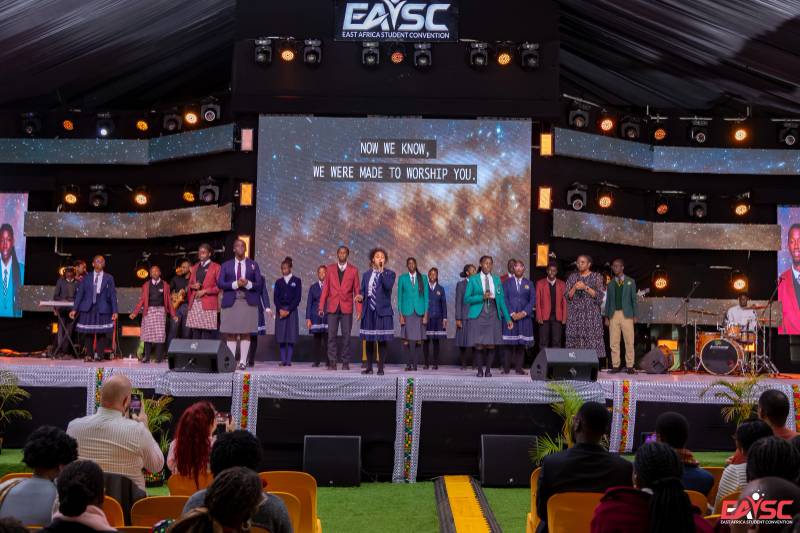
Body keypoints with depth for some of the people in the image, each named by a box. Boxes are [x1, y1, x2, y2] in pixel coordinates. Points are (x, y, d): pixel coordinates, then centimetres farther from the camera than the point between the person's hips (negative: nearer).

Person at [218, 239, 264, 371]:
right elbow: (220, 283, 2)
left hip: (248, 302, 0)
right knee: (230, 334, -2)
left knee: (245, 333, -3)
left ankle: (243, 361, 0)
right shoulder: (226, 265, 11)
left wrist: (248, 284, -13)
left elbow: (259, 284, 6)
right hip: (230, 302, 0)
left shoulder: (253, 265, 11)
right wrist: (235, 284, -12)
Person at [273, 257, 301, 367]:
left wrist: (288, 310, -10)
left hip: (292, 311, -2)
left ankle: (289, 360, -3)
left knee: (291, 337, -5)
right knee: (281, 337, -1)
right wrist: (280, 310, -11)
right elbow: (276, 297, 5)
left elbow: (298, 297, -3)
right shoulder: (278, 282, 12)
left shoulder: (297, 281, 4)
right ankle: (283, 360, 1)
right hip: (280, 311, 2)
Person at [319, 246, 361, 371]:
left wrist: (359, 309, -3)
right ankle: (332, 362, 4)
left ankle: (345, 362, 8)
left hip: (346, 308, -1)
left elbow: (357, 290, 4)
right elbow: (325, 288, 8)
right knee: (332, 336, -1)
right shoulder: (330, 268, 9)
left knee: (346, 336, 1)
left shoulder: (353, 270, 5)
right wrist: (321, 306, 0)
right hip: (332, 307, 1)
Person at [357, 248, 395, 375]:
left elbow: (388, 286, -18)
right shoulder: (366, 274, 13)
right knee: (369, 340, 6)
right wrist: (361, 296, -10)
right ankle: (369, 367, 16)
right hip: (369, 311, 3)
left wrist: (381, 271, -17)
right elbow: (363, 291, 12)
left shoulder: (389, 273, 2)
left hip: (383, 311, -3)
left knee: (382, 340, -2)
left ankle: (381, 368, 4)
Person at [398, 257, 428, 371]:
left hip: (419, 312, 1)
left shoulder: (422, 279, 8)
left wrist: (426, 314, 1)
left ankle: (415, 364, 4)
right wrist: (400, 314, -2)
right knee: (407, 340, -5)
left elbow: (426, 297, 8)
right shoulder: (402, 278, 6)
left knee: (418, 340, -2)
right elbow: (399, 297, 6)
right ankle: (408, 363, 3)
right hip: (407, 312, -1)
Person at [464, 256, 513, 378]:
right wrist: (482, 297, -13)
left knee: (491, 345, -2)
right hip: (478, 315, -2)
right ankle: (480, 370, 8)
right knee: (478, 345, -5)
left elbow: (501, 300, 12)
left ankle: (488, 370, 9)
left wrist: (508, 318, 8)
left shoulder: (497, 280, 12)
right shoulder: (473, 280, 4)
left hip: (493, 315, 2)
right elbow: (466, 299, 1)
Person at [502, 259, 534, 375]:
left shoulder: (529, 283, 11)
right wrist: (512, 313, -11)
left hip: (524, 317, 2)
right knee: (509, 343, -4)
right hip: (510, 316, -2)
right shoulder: (507, 282, 7)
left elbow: (533, 300, 5)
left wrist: (524, 313, -8)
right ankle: (506, 367, 0)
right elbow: (504, 299, -1)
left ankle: (519, 367, 4)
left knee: (522, 344, 0)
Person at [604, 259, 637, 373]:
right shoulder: (610, 284, 14)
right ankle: (616, 365, 3)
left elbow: (634, 299, 6)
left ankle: (629, 366, 0)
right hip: (614, 314, 2)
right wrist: (606, 317, 6)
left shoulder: (630, 281, 9)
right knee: (614, 342, -1)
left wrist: (634, 315, -1)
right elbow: (608, 301, 13)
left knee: (629, 341, -4)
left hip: (626, 314, -2)